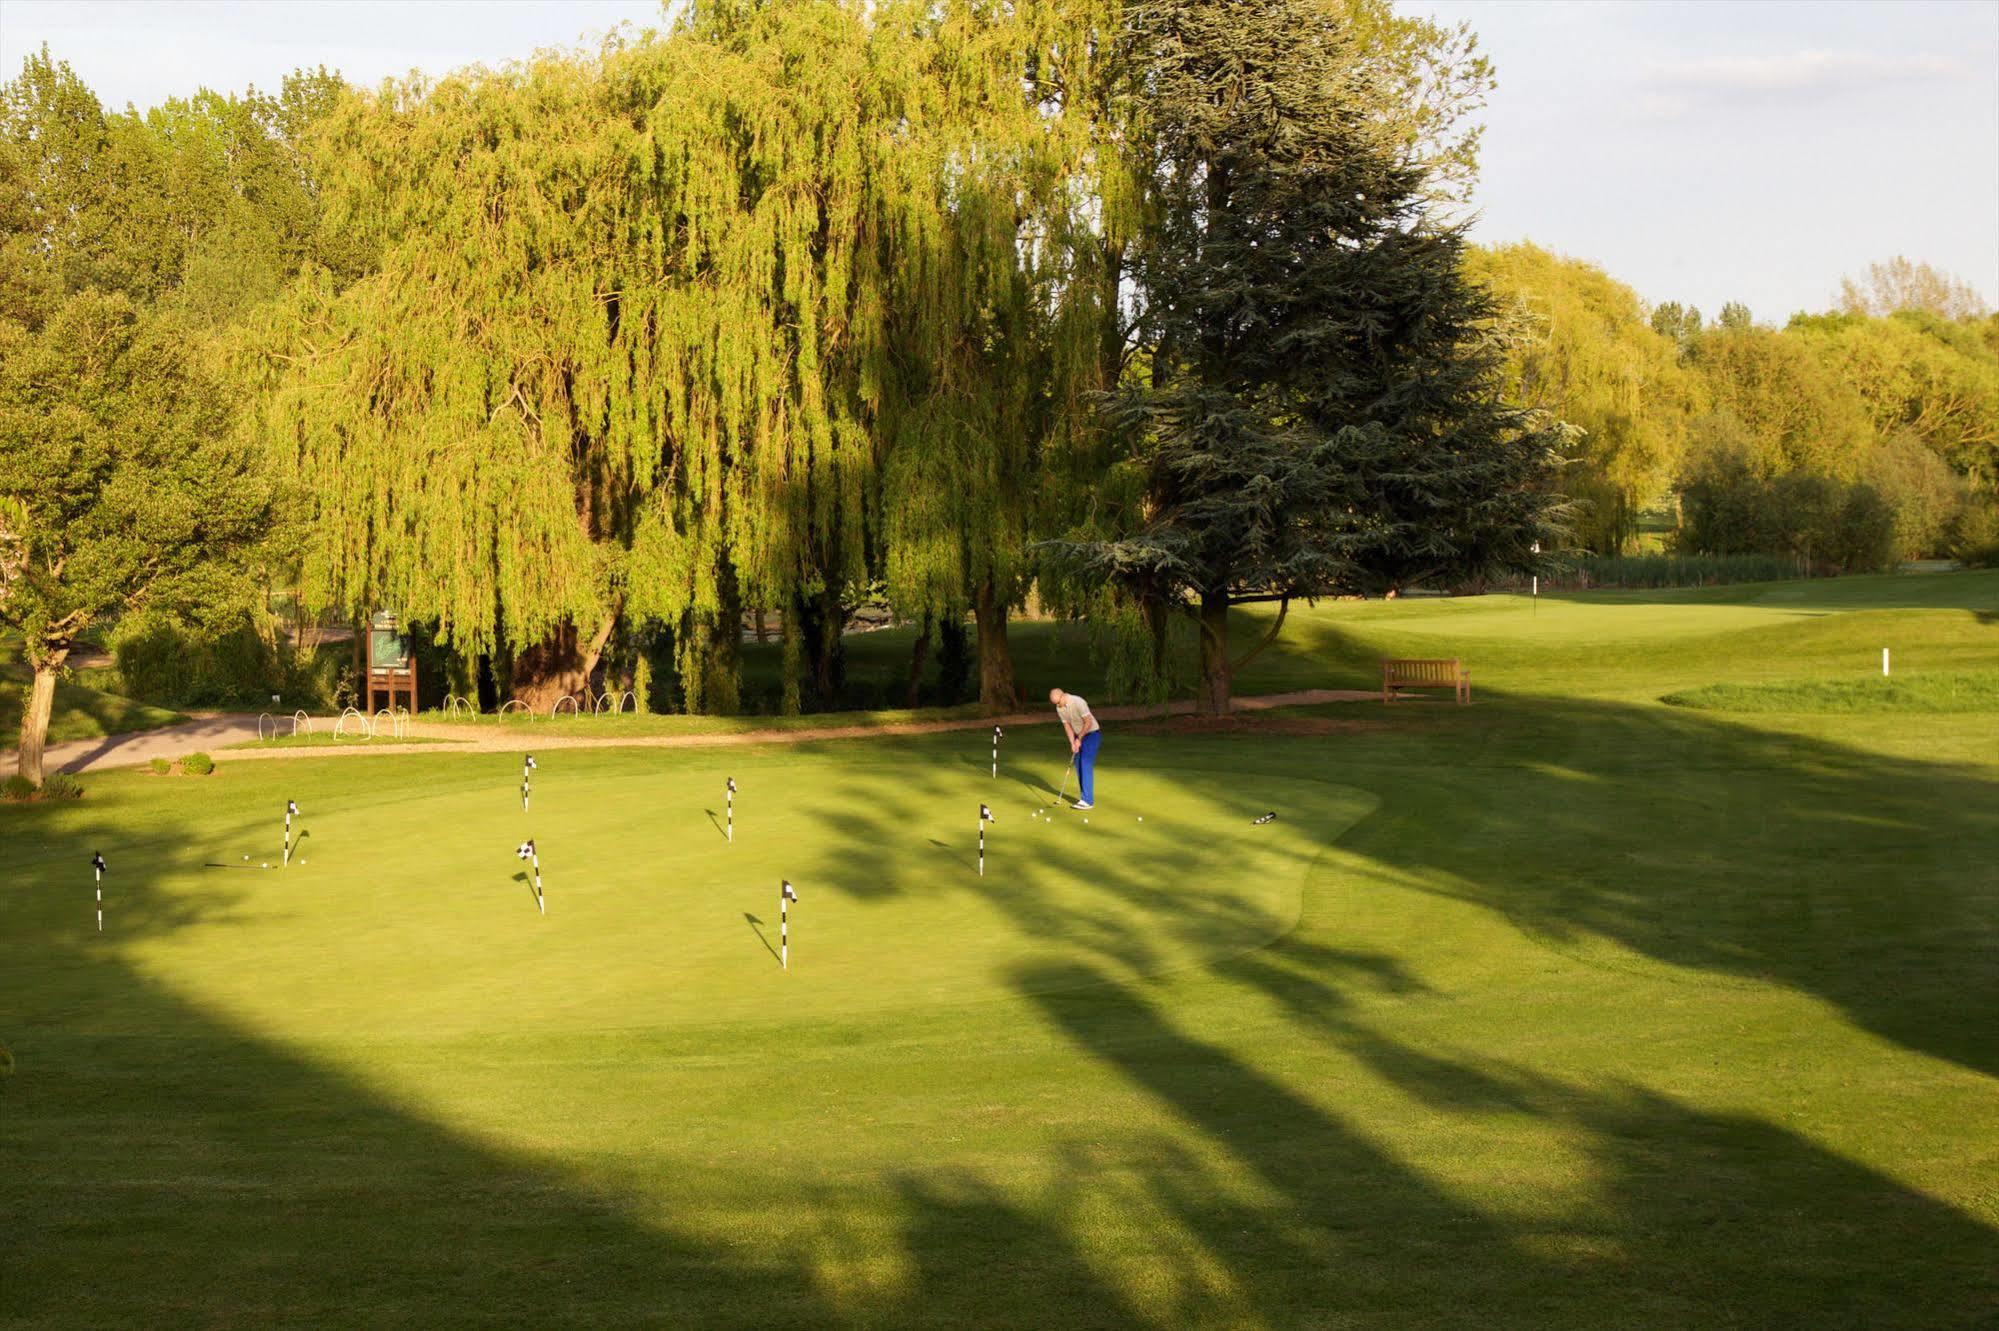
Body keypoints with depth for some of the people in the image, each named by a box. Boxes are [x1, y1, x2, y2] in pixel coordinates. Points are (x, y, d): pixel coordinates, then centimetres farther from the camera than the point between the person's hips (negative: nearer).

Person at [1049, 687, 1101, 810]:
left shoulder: (1078, 702, -26)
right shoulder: (1059, 708, -2)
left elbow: (1088, 722, -24)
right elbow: (1067, 725, 4)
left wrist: (1079, 739, -16)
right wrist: (1072, 743, -6)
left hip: (1091, 734, -8)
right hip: (1079, 736, 8)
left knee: (1086, 766, -14)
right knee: (1079, 766, 5)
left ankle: (1087, 801, -16)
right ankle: (1086, 798, 12)